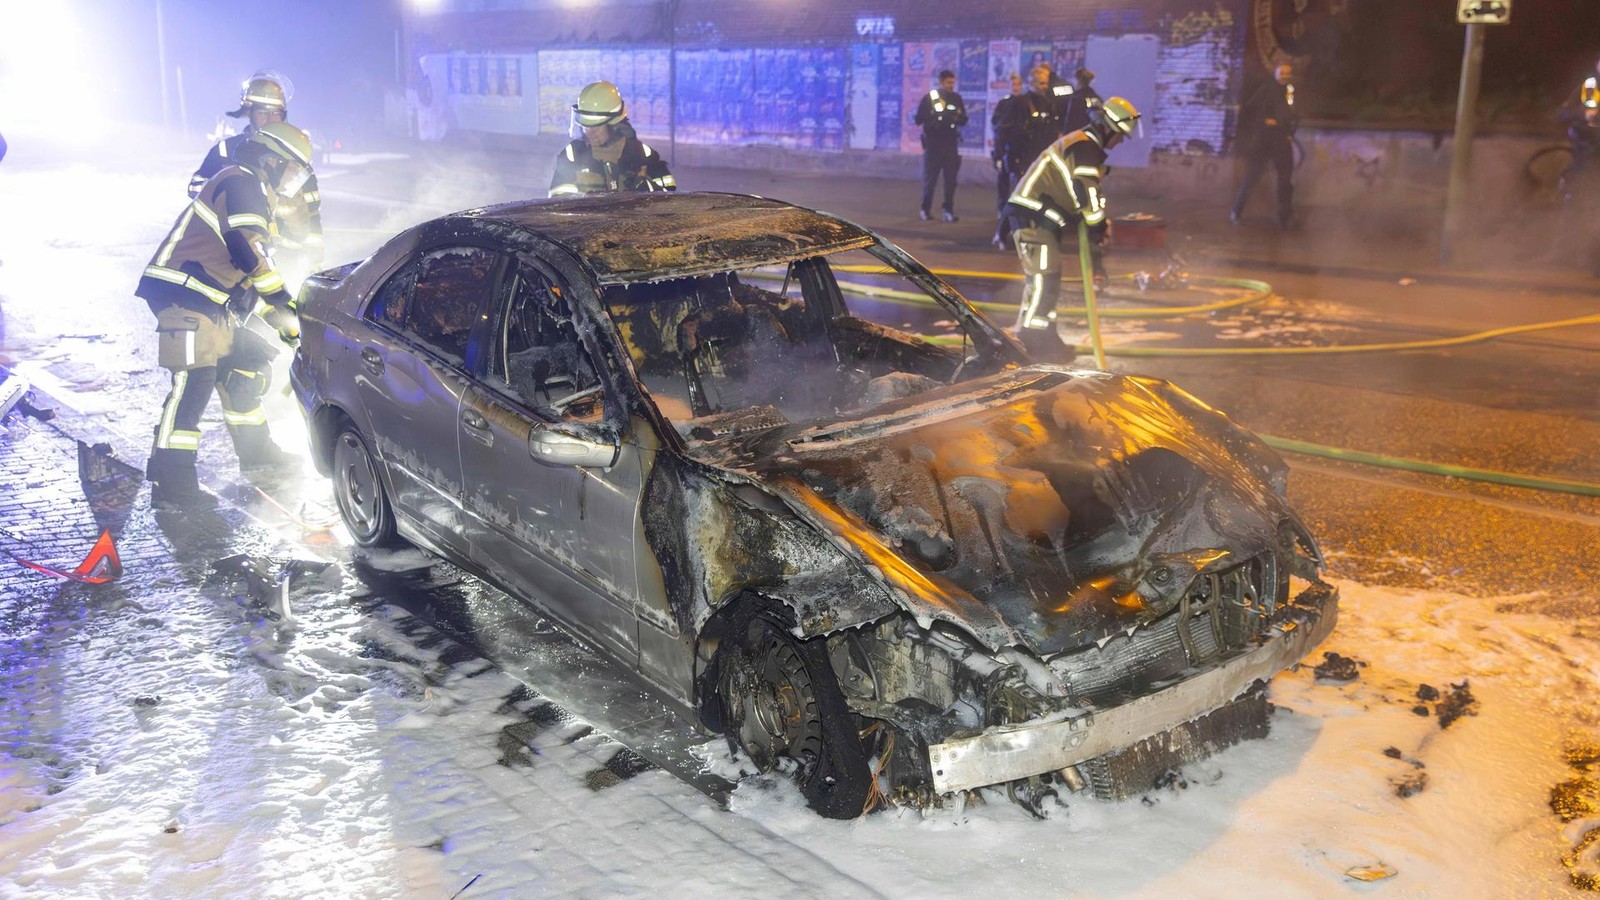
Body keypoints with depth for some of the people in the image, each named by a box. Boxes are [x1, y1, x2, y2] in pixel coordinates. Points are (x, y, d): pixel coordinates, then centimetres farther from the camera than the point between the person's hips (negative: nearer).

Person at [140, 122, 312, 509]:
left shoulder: (254, 195, 26)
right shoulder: (242, 183, -7)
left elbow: (246, 274, 28)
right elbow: (248, 253, -21)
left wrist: (282, 322, 22)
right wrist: (286, 306, -18)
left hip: (210, 304, 11)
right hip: (184, 298, -11)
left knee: (247, 363, 17)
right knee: (193, 382, -17)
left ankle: (256, 455, 27)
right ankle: (170, 483, -18)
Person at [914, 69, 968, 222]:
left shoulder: (957, 98, 8)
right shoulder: (929, 98, -1)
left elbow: (964, 120, 11)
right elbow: (918, 119, -3)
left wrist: (959, 116, -11)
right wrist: (933, 116, -19)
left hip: (950, 143, 2)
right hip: (932, 143, -2)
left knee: (950, 179, -3)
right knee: (929, 178, 2)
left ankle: (948, 210, 1)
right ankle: (925, 209, 13)